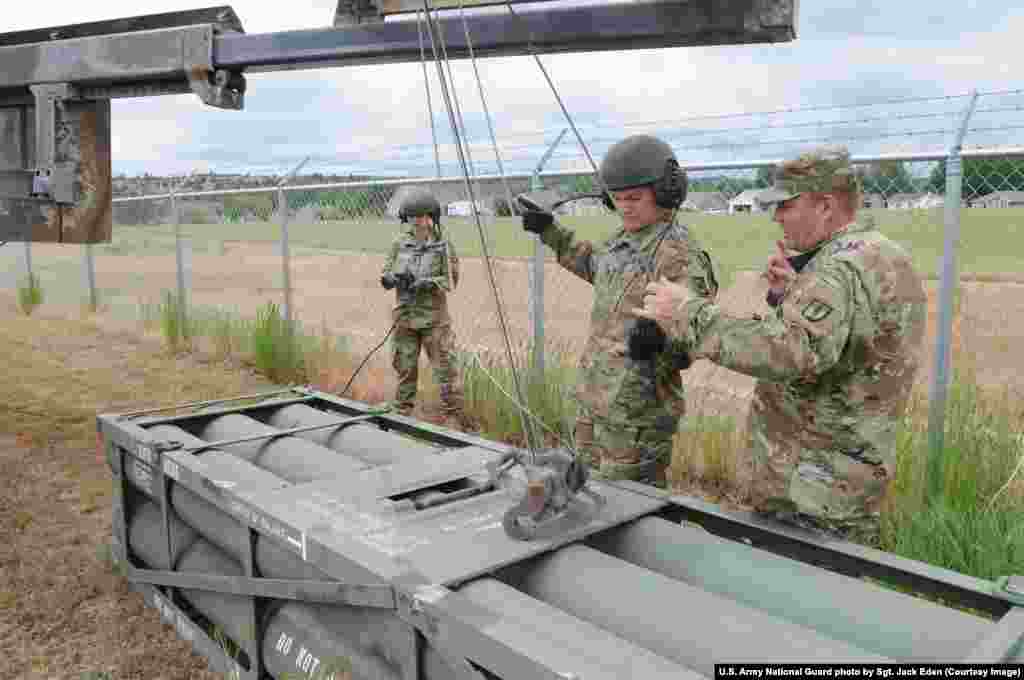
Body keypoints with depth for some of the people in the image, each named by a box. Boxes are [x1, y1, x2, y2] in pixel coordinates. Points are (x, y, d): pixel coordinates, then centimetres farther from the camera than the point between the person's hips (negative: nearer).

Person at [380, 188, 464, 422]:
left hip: (434, 316, -3)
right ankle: (402, 412, 27)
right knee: (405, 367, 13)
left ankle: (454, 415, 6)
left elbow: (451, 280, -4)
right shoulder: (400, 243, 5)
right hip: (405, 315, 3)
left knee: (444, 367, -3)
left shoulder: (443, 244, -4)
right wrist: (393, 278, -15)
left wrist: (428, 283, -20)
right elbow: (386, 273, 8)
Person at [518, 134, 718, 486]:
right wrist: (551, 232, 30)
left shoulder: (679, 254, -17)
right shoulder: (621, 240, 10)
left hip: (637, 411, -9)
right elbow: (594, 263, 33)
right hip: (593, 399, 9)